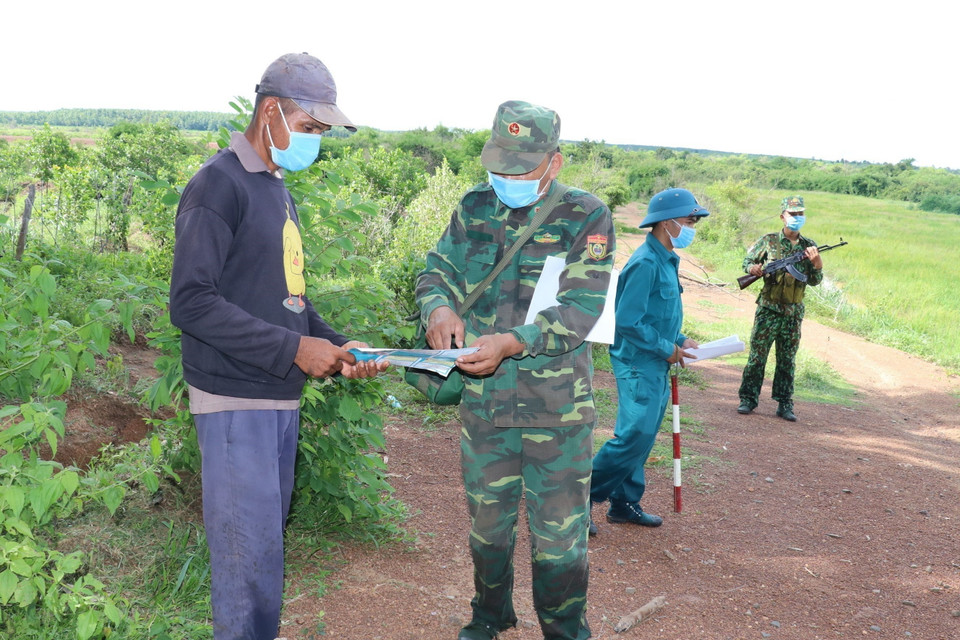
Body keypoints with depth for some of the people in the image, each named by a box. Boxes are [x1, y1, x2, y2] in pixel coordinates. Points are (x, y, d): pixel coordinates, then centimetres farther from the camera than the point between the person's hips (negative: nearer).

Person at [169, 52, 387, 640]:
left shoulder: (279, 191, 16)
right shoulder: (220, 185, -12)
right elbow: (192, 302, -19)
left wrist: (336, 347, 6)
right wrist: (294, 349, -20)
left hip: (281, 398, 9)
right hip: (236, 401, -9)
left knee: (269, 535, 16)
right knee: (251, 554, -4)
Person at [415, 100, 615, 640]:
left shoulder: (587, 217, -8)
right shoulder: (474, 209, 6)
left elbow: (580, 309, -15)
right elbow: (437, 271, 10)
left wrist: (512, 342, -28)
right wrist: (438, 307, -15)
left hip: (559, 408, -4)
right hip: (483, 401, 4)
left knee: (559, 533, 6)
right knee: (487, 520, 19)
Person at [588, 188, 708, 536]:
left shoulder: (666, 260, 12)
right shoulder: (646, 263, -19)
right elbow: (627, 321, -23)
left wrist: (680, 340, 9)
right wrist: (667, 349, -16)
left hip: (656, 366, 10)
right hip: (639, 364, -10)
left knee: (643, 436, 13)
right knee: (635, 435, -11)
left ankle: (624, 504, 24)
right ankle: (582, 497, 0)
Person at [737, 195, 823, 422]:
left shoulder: (809, 246, 5)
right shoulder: (769, 241, -2)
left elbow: (814, 281, 6)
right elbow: (747, 260, 6)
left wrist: (817, 264, -14)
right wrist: (754, 269, -16)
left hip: (794, 313, 2)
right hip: (768, 309, -2)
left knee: (787, 360, 8)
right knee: (757, 355, 1)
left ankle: (784, 404, 16)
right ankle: (749, 399, 11)